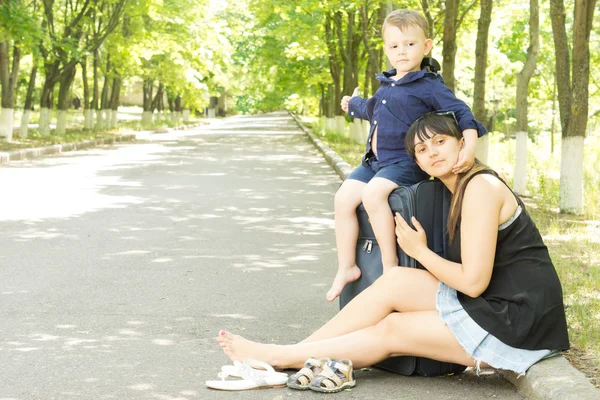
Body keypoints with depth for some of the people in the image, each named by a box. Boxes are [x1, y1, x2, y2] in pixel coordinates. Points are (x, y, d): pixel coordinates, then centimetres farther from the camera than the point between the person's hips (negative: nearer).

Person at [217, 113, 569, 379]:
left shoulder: (480, 186, -16)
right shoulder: (462, 189, 14)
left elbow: (473, 281, -19)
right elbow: (472, 276, 11)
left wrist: (420, 251, -5)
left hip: (519, 321, -8)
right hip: (495, 305, 8)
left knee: (391, 330, -6)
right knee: (395, 281, -4)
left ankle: (280, 356, 4)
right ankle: (288, 354, 0)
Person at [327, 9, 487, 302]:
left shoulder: (429, 86, -5)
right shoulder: (386, 85, 17)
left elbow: (461, 113, -12)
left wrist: (470, 146, -29)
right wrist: (354, 105, 59)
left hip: (406, 162, -7)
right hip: (376, 161, 8)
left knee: (373, 193, -33)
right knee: (344, 197, -11)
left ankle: (390, 264, -25)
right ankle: (346, 266, -3)